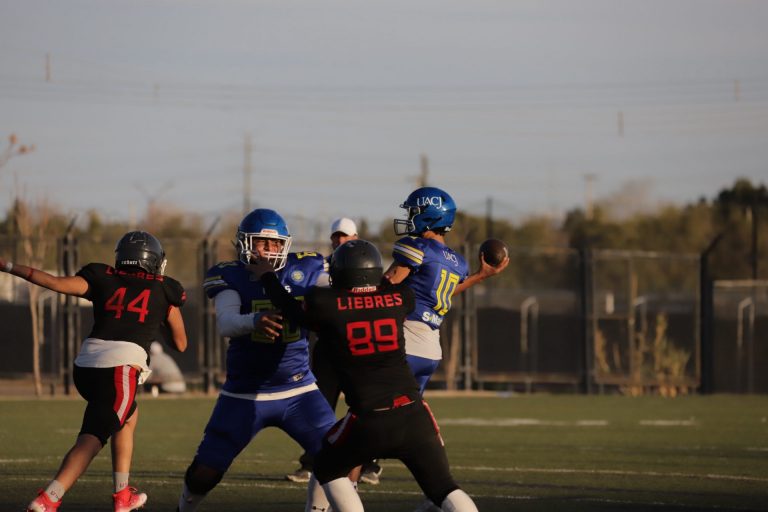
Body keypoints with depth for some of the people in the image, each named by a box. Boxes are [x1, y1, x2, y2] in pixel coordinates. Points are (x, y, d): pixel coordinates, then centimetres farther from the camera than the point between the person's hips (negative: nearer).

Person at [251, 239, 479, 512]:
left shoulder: (325, 305, -3)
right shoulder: (399, 298, 5)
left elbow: (290, 310, 19)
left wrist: (267, 276, 38)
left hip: (369, 422, -2)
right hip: (413, 415, 2)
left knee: (327, 469, 24)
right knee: (444, 488, 9)